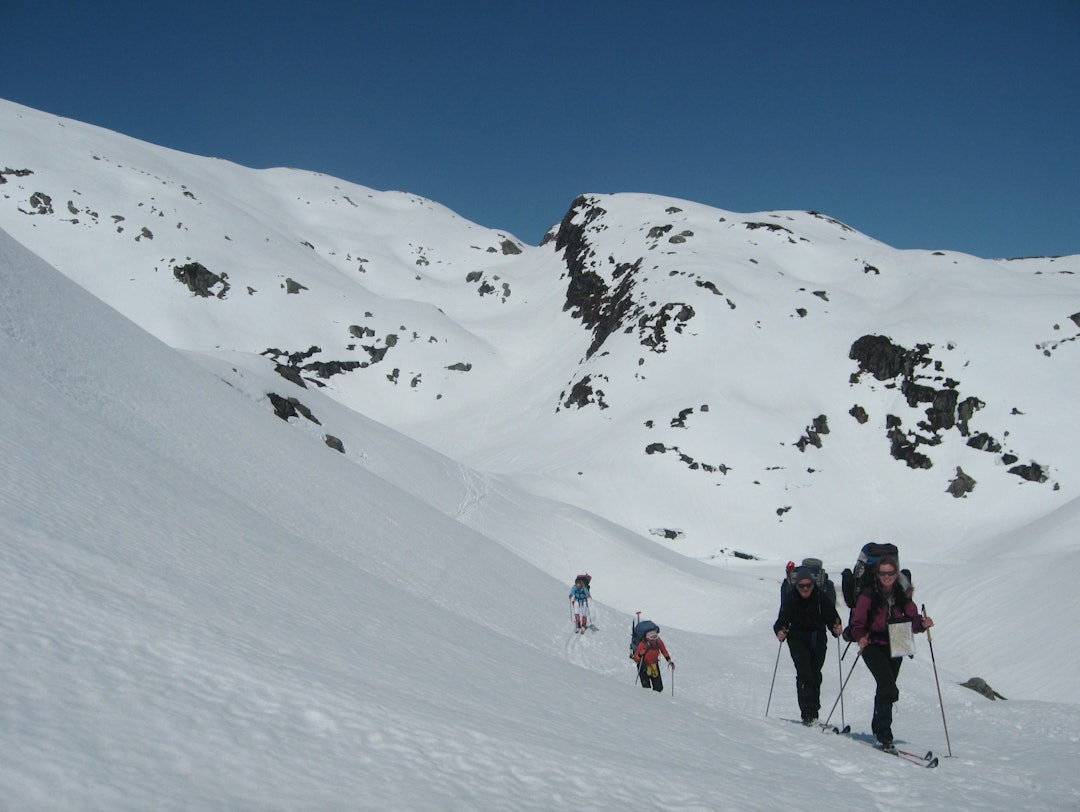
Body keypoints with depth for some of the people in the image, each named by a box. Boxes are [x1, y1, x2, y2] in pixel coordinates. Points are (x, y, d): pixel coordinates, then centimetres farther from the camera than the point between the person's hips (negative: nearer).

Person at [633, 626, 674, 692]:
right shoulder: (642, 645, -26)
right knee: (646, 687, -15)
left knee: (659, 688, 4)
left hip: (654, 665, 4)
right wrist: (640, 655, -40)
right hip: (644, 666, -4)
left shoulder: (658, 642, -16)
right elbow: (636, 659, -21)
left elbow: (664, 651, 4)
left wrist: (669, 660, -4)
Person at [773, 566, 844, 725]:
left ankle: (814, 711, 19)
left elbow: (831, 615, -14)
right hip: (797, 639, -1)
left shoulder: (820, 596, -9)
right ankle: (808, 713, -14)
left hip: (818, 639, 2)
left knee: (815, 675, 3)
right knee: (804, 674, -15)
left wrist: (836, 627, -34)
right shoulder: (790, 598, -10)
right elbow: (783, 619, -17)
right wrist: (780, 631, -37)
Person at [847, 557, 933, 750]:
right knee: (889, 689, -20)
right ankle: (884, 735, -14)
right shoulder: (868, 595, -10)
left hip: (895, 647, 5)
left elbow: (912, 621, 1)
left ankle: (878, 727, 39)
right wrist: (860, 638, -28)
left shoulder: (902, 596, 3)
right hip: (873, 646, -5)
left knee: (886, 688, 17)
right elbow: (857, 623, -10)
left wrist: (922, 623, -20)